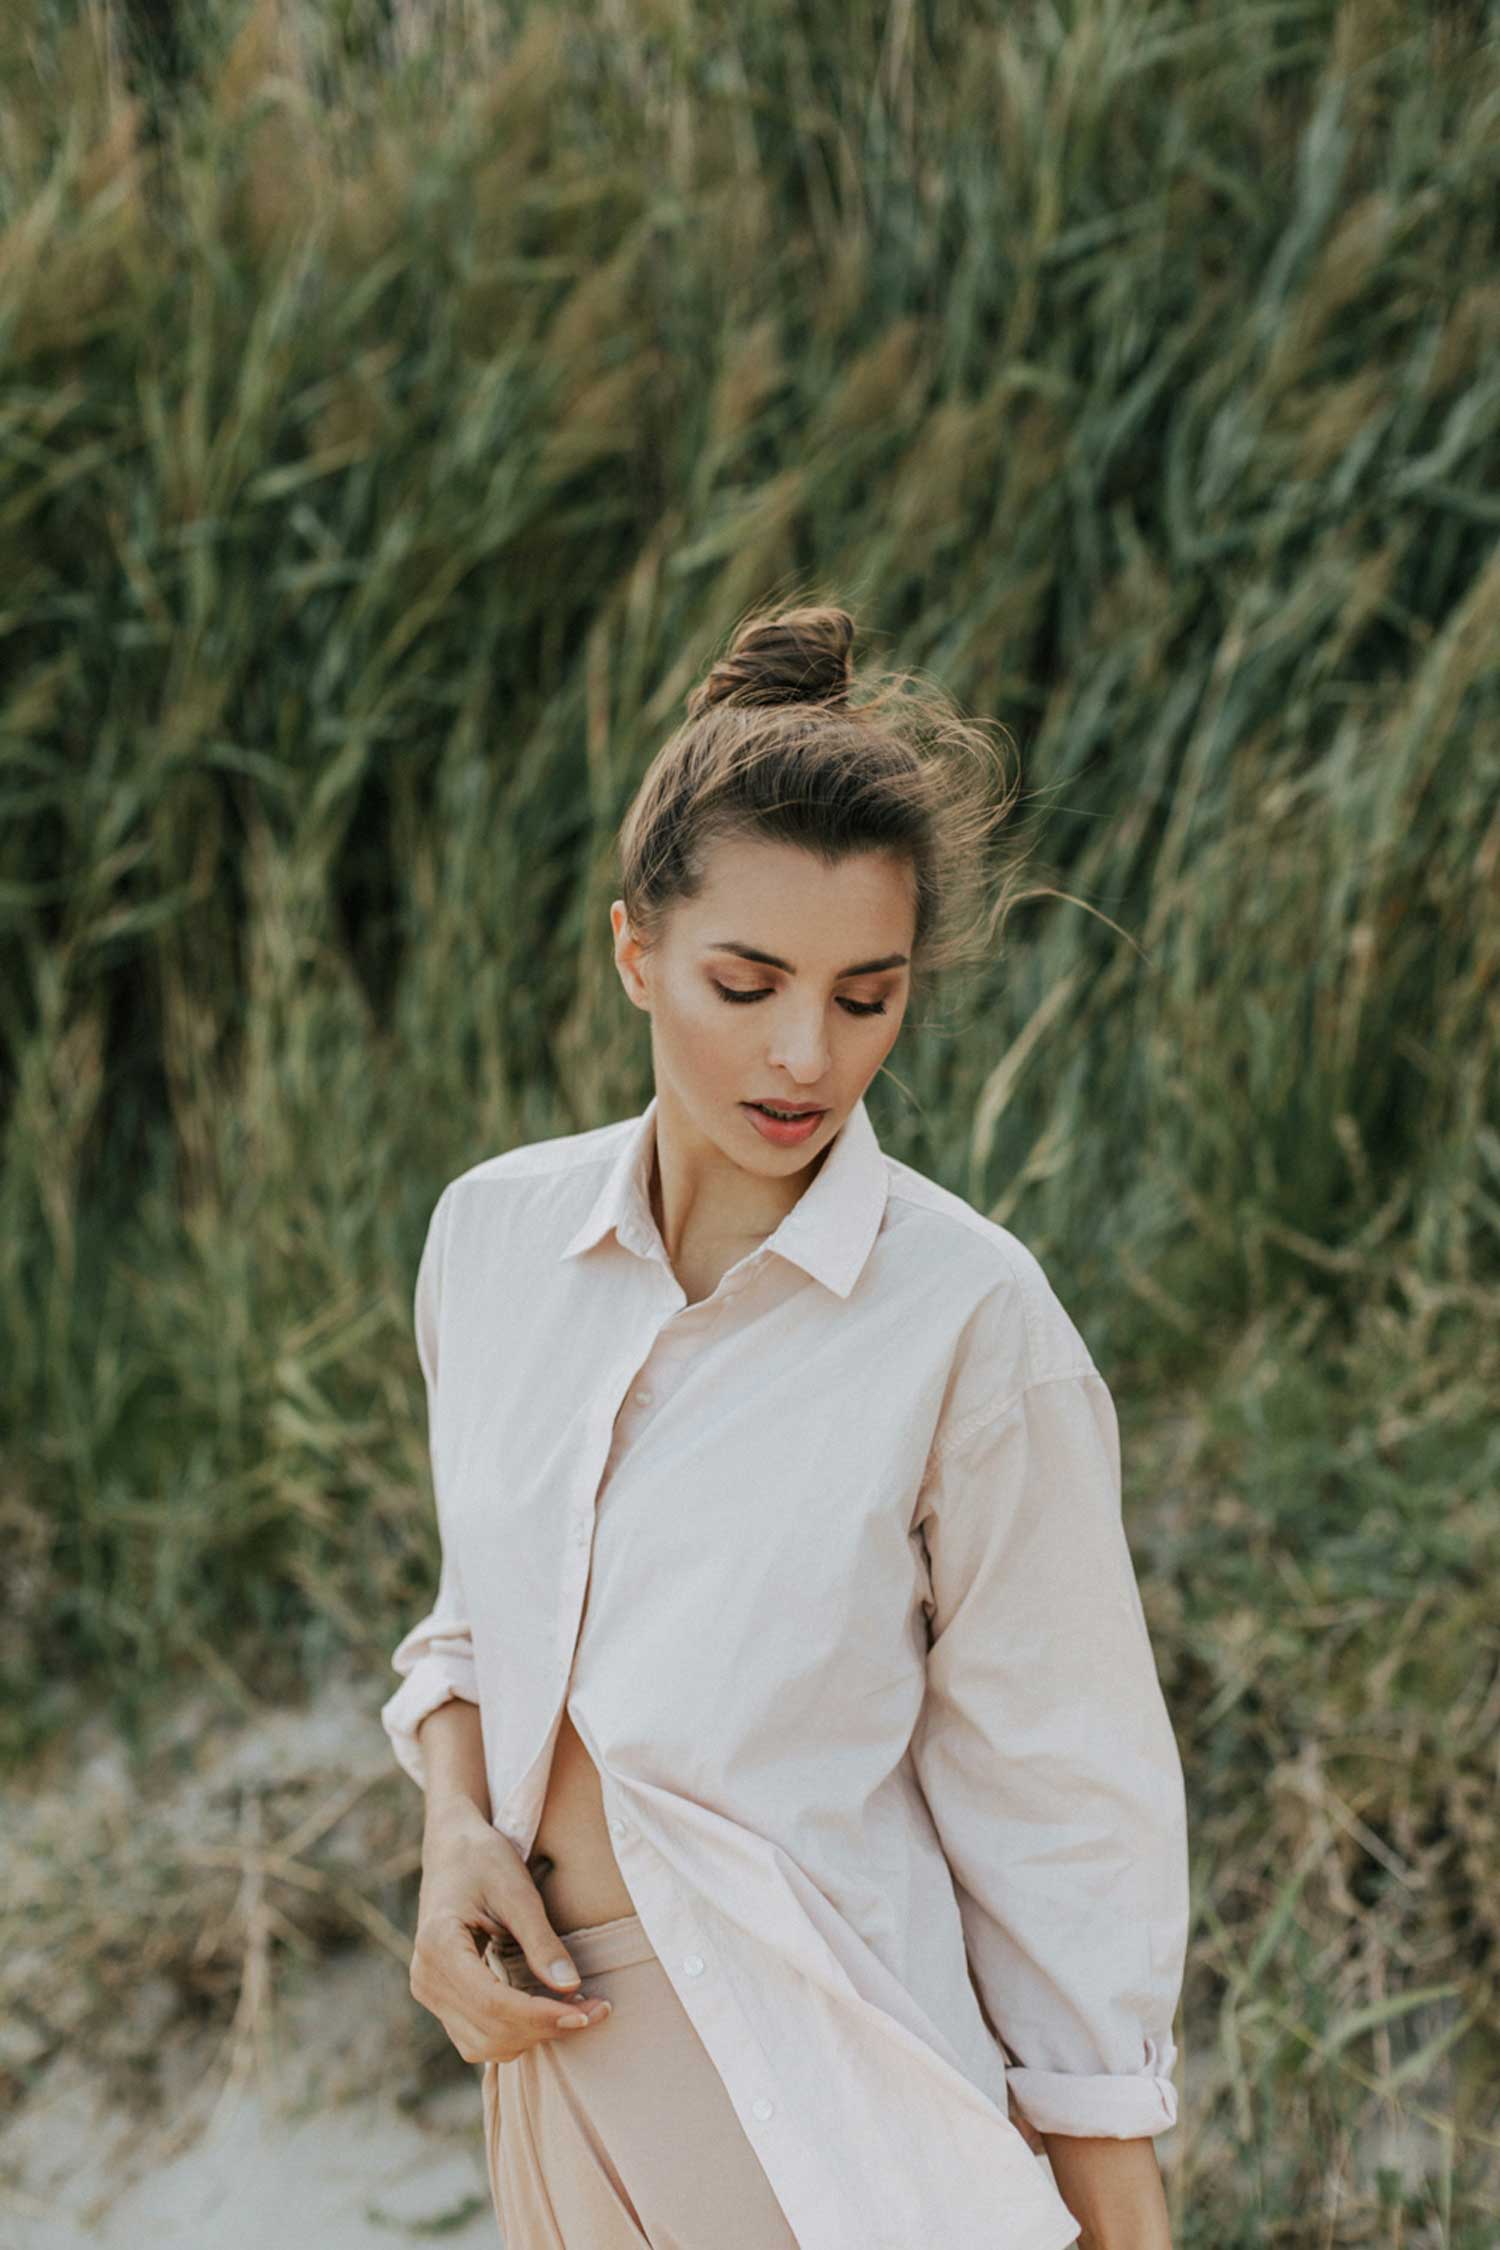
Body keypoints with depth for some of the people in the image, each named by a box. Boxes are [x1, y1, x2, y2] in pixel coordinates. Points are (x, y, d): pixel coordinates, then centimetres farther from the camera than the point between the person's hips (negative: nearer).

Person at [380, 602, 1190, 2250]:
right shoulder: (494, 1229, -1)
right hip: (559, 2041, 5)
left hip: (824, 2096, -5)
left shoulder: (971, 1322, -16)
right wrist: (452, 1830, -5)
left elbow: (1062, 1806, -10)